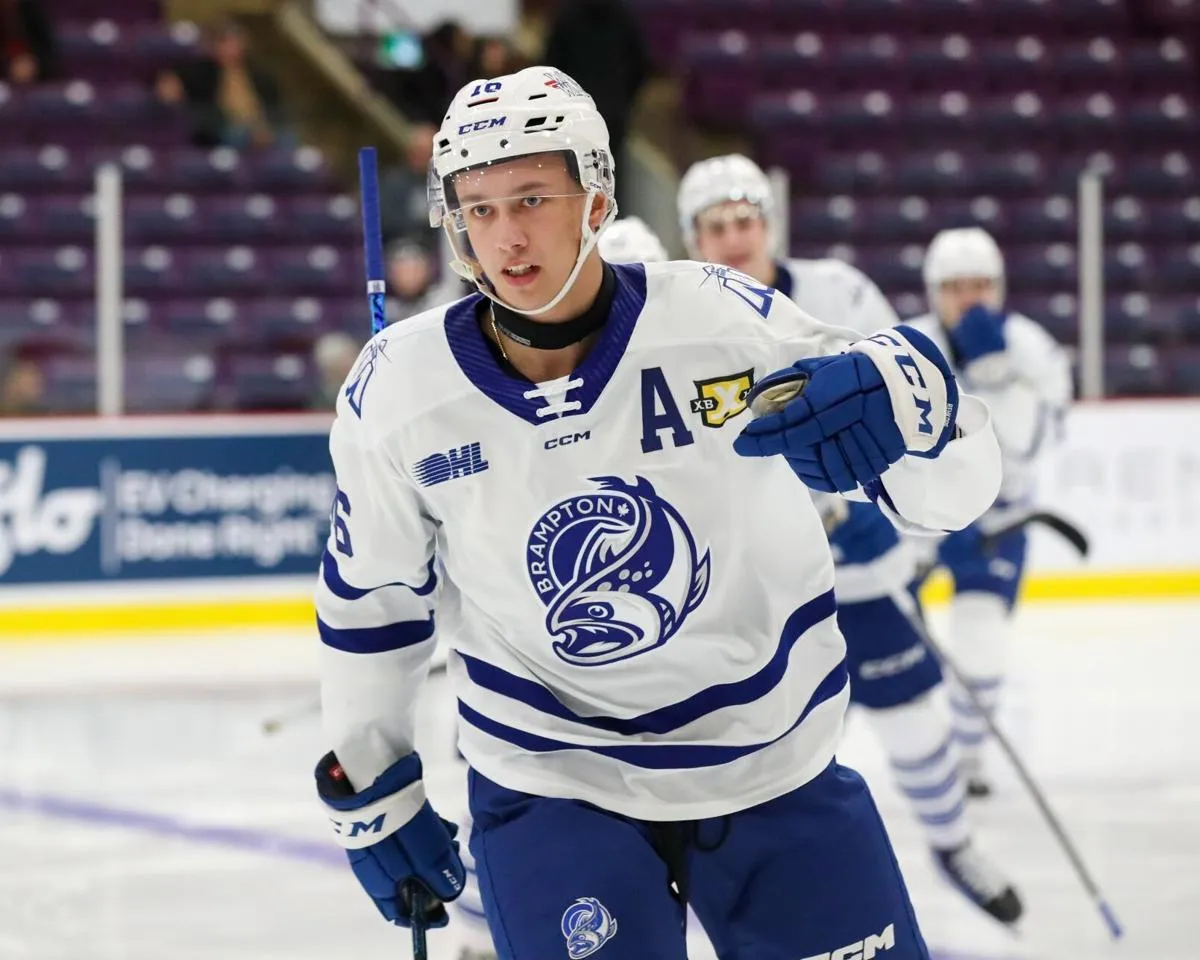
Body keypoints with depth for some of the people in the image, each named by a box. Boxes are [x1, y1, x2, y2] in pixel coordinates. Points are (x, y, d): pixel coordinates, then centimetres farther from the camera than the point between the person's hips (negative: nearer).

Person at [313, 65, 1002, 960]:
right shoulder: (399, 391, -12)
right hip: (551, 782, -1)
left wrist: (902, 398, -40)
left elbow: (955, 483, -18)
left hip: (776, 766, 1)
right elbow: (369, 595, 6)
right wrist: (368, 787, 11)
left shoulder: (720, 320, -18)